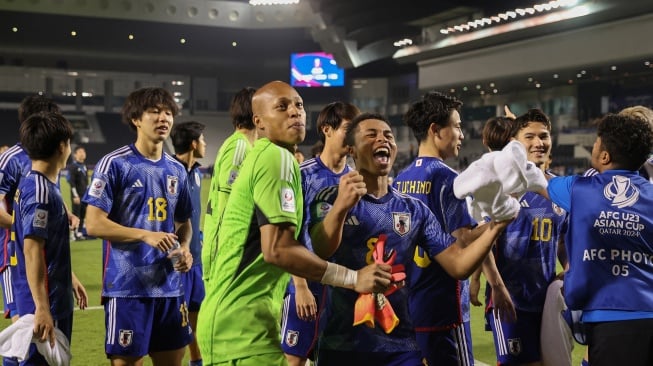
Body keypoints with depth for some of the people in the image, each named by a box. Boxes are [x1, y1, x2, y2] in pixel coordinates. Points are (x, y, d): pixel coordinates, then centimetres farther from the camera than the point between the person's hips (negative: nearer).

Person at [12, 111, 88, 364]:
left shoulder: (41, 185, 11)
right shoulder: (40, 190, -19)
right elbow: (32, 250, -24)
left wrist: (70, 279, 29)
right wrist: (42, 309, -27)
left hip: (56, 298, 10)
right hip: (44, 303, -10)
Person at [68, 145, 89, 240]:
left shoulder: (84, 166, 15)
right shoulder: (73, 166, -8)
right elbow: (72, 182, -13)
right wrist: (75, 196, -18)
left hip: (85, 195, 7)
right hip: (77, 195, -7)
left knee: (83, 214, 8)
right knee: (76, 214, -4)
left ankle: (80, 233, 15)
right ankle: (74, 233, 1)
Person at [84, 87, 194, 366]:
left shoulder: (176, 170, 11)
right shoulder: (114, 164, -7)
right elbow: (94, 224, -11)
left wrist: (184, 248, 0)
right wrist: (145, 235, -19)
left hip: (169, 286, 6)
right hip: (127, 287, -6)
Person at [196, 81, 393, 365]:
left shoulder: (260, 156, 17)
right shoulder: (278, 157, -12)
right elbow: (277, 248, -22)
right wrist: (353, 278, -18)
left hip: (231, 317, 10)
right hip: (243, 322, -10)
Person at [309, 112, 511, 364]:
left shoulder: (414, 210, 7)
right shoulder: (331, 198, -2)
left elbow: (458, 265, 0)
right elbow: (322, 251, -22)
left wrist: (494, 228, -15)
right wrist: (340, 207, -40)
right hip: (342, 345, -2)